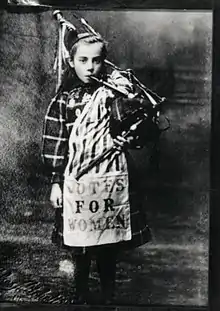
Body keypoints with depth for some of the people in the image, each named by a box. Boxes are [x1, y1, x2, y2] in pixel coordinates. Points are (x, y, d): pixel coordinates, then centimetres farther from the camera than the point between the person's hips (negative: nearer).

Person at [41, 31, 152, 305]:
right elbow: (54, 145, 2)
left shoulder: (116, 93, 1)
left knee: (110, 245, 10)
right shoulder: (63, 100, 1)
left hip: (113, 179, 0)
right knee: (78, 242, 12)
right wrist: (55, 182, -1)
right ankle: (81, 295, 35)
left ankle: (108, 296, 32)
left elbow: (136, 136, 5)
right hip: (76, 180, 0)